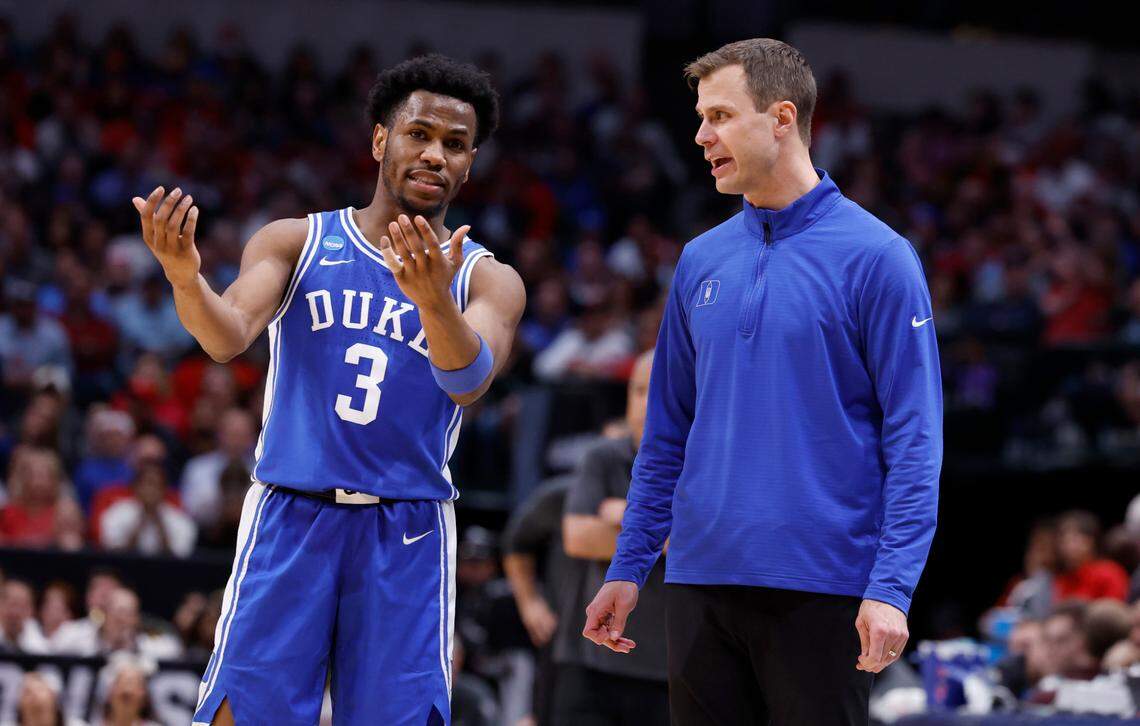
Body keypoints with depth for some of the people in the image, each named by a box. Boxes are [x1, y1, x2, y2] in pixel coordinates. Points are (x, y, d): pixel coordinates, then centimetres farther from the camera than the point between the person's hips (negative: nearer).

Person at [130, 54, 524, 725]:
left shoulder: (489, 282, 5)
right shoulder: (295, 243, 6)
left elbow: (468, 383, -15)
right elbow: (230, 336, -12)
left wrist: (433, 300, -37)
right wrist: (185, 278, -35)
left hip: (407, 536, 0)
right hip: (290, 518, 0)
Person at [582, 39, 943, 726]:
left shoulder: (875, 256, -5)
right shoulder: (702, 261, 13)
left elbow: (914, 437, -9)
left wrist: (892, 588, -16)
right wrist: (628, 567, 13)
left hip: (823, 591, -6)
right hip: (702, 584, 6)